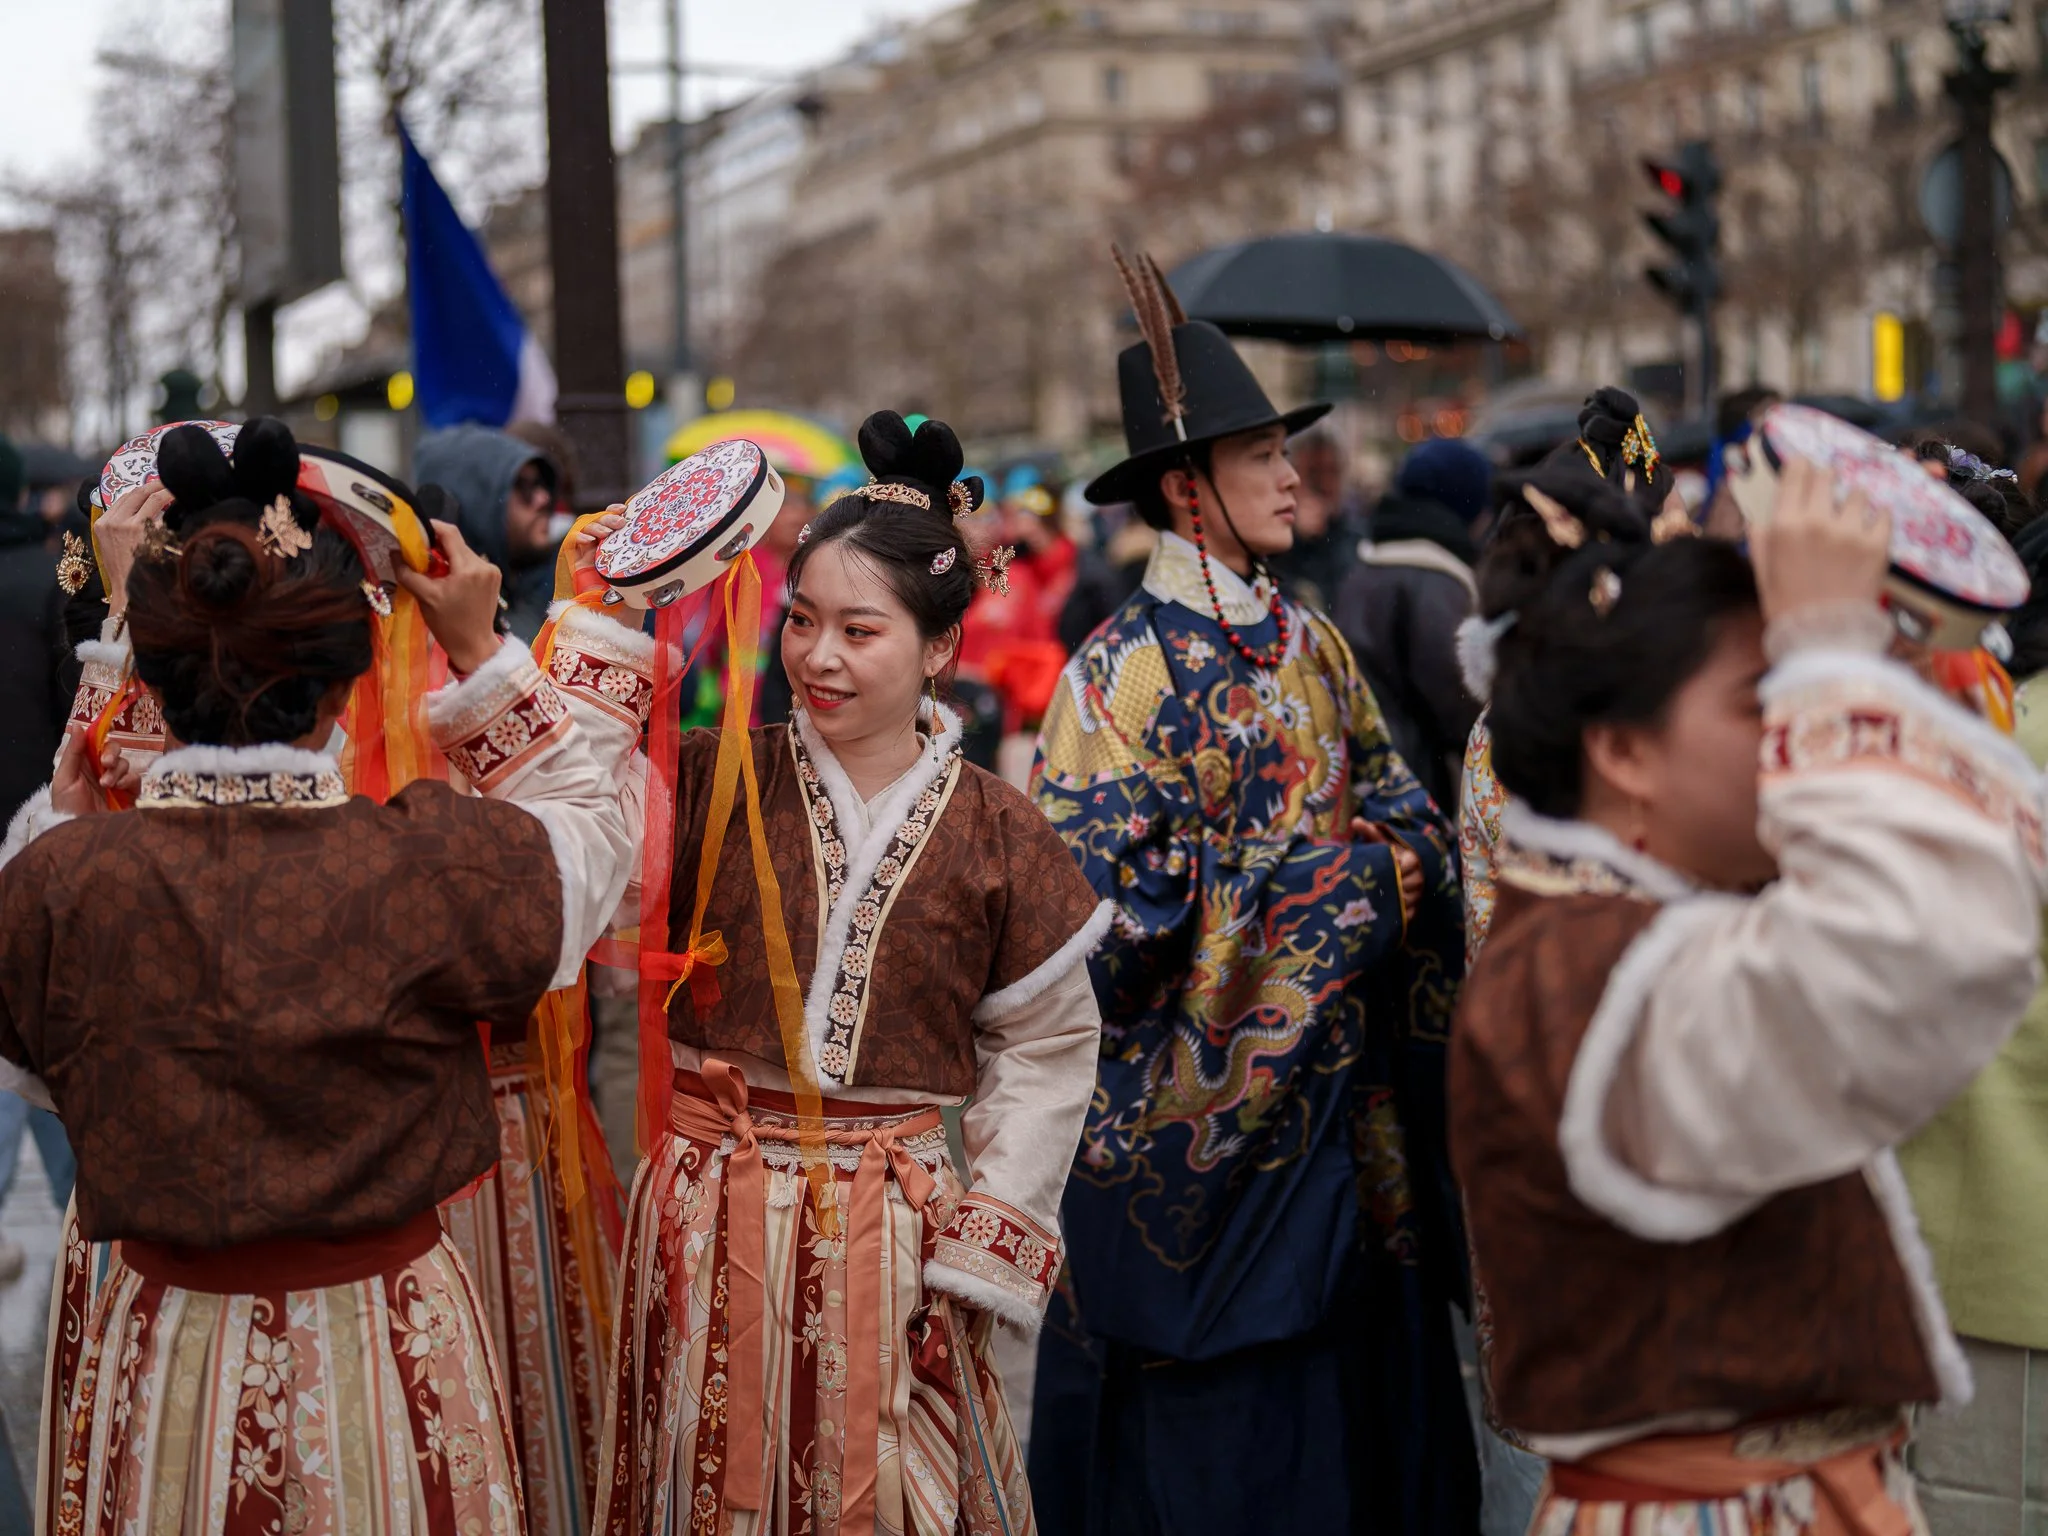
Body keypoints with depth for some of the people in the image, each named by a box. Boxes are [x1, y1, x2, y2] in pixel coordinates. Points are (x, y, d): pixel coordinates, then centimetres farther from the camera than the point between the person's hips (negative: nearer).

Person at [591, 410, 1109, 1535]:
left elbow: (1046, 1043, 6)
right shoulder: (710, 783, -1)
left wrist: (987, 1241, 1)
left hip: (887, 1227, 0)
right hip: (709, 1216, 0)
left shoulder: (994, 834, 0)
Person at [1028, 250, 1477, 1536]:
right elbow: (1127, 900, -17)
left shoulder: (1310, 645, 10)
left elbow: (1397, 806, 17)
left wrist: (1406, 858, -7)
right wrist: (1335, 885, -14)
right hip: (1212, 1104, -6)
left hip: (1342, 1087, 7)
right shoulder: (1130, 670, -12)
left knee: (1362, 1397, 10)